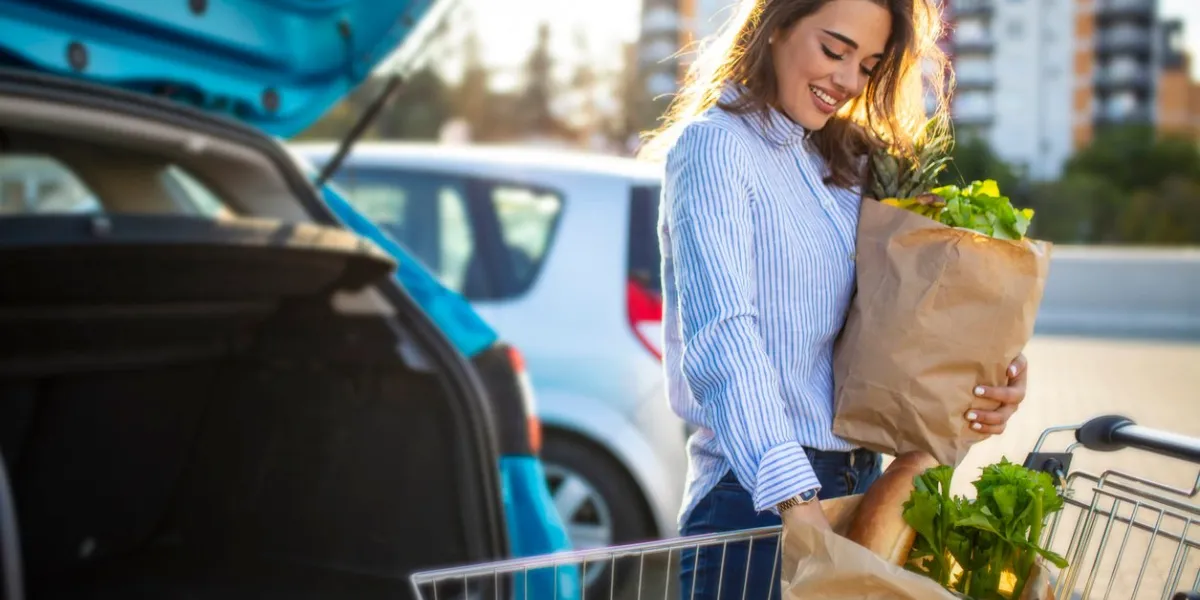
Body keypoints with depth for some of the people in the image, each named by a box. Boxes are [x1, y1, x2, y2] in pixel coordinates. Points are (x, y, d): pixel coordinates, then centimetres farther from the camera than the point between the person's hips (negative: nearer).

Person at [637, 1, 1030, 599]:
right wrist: (797, 503, -33)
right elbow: (722, 337, -23)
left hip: (862, 482, 7)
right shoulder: (714, 145, -10)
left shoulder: (844, 160, 14)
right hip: (756, 502, -7)